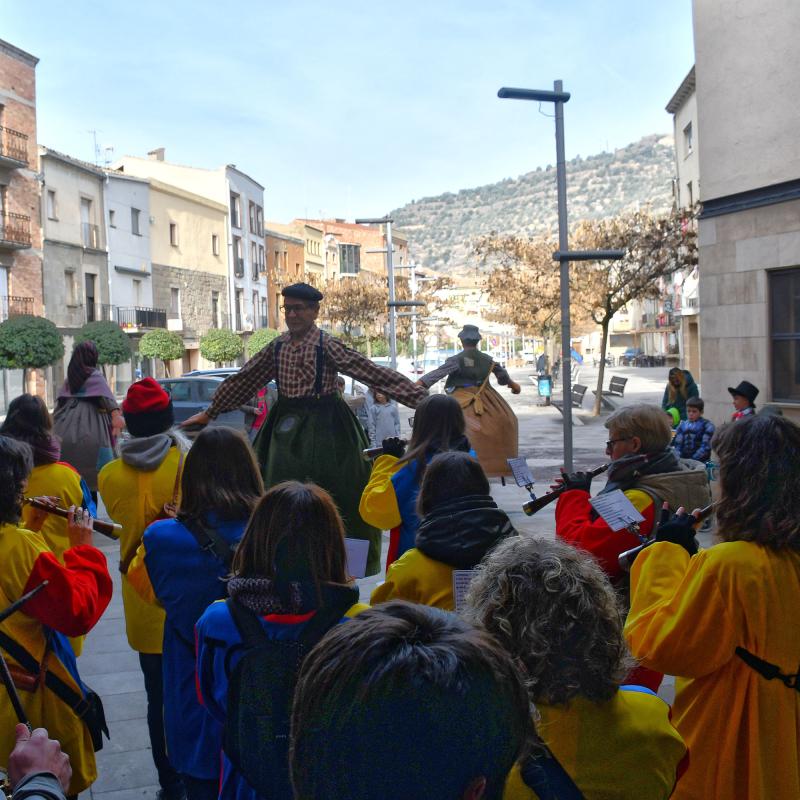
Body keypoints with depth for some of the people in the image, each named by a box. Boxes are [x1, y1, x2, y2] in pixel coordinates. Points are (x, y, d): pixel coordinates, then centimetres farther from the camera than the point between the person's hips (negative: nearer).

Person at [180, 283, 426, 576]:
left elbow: (374, 373, -16)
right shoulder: (277, 346, 6)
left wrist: (420, 398, -23)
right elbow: (243, 380, 15)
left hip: (323, 427, -5)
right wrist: (209, 413, 20)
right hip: (287, 427, 5)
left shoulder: (327, 345, -11)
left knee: (337, 497, 1)